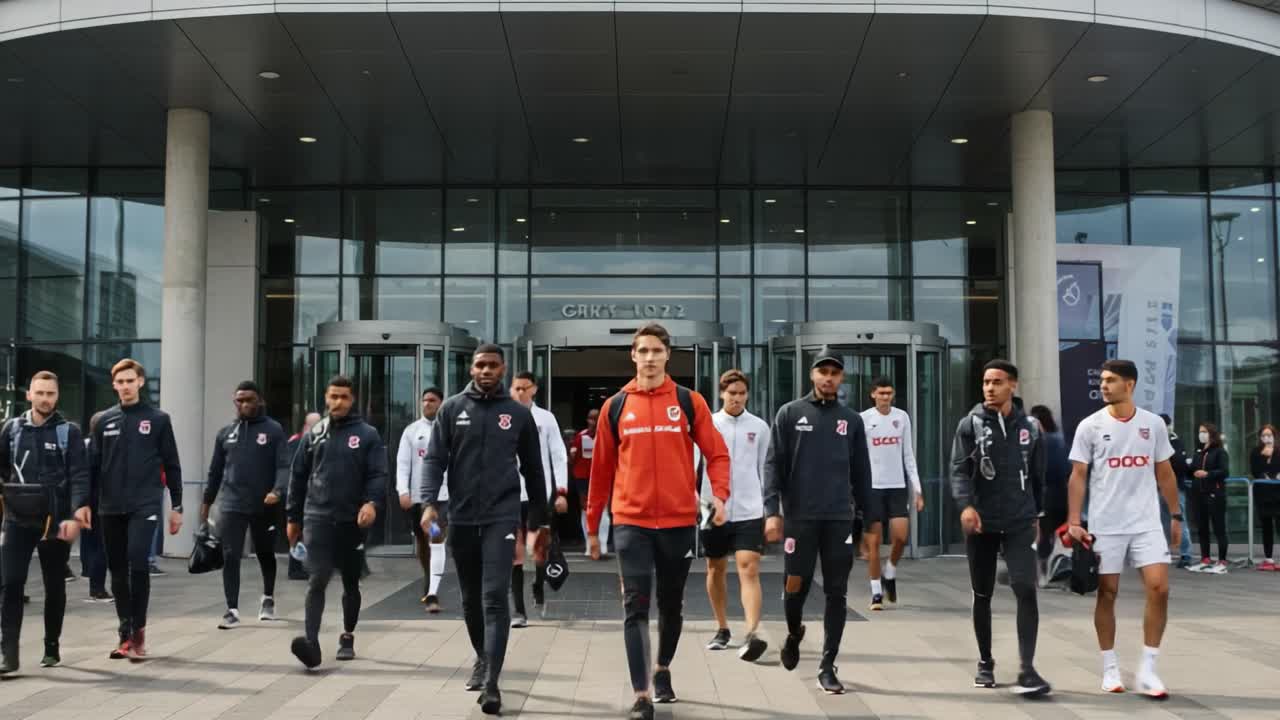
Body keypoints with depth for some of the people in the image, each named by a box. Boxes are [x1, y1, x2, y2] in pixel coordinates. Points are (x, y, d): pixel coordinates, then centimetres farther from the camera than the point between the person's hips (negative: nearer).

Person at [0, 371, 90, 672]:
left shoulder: (69, 432, -1)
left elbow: (79, 476, -8)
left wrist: (75, 516, -20)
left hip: (56, 521, -1)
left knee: (55, 588, 10)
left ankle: (52, 647, 23)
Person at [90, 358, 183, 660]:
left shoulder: (158, 419, 2)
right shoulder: (104, 421, 9)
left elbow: (171, 466, 3)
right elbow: (93, 465, 10)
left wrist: (177, 506, 1)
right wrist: (84, 502, 2)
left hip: (145, 505, -3)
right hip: (111, 507, 3)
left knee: (138, 562, -17)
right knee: (118, 571, 7)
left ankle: (139, 630, -4)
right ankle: (126, 634, 17)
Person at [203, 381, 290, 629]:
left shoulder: (273, 430, -3)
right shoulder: (225, 433, 9)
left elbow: (284, 466, -11)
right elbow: (216, 470, 15)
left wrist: (277, 491, -27)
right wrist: (207, 501, 16)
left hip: (264, 506, -2)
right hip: (231, 505, 2)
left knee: (265, 554, 15)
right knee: (230, 557, -6)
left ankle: (268, 599, 36)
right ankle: (232, 610, -1)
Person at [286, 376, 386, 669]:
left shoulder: (367, 434, 1)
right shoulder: (313, 434, 9)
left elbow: (378, 475, -6)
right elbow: (298, 477, 13)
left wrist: (372, 502, -25)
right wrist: (293, 517, 13)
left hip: (352, 521, 0)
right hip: (318, 518, 0)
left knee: (351, 583, 13)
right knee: (318, 579, -14)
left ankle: (348, 637, 29)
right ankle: (311, 641, -21)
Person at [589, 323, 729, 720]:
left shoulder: (689, 402, 1)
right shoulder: (615, 406, 4)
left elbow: (716, 453, 1)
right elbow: (602, 468, 8)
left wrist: (719, 494, -17)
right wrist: (593, 526, 11)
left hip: (678, 521, 1)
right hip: (631, 522, -1)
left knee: (671, 605, 15)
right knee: (635, 607, -7)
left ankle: (663, 670, 39)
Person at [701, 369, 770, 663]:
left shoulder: (759, 427, 4)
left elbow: (765, 470, 9)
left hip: (748, 511, -1)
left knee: (749, 570, -13)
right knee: (716, 570, 13)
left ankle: (752, 634, -21)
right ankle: (722, 629, 29)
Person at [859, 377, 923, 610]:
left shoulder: (902, 417, 7)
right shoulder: (864, 419, -2)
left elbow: (908, 455, 11)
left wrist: (917, 488, 6)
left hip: (897, 486, 3)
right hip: (872, 486, -2)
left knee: (900, 536, -7)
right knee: (873, 542, 0)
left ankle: (890, 575, 21)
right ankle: (876, 592, 9)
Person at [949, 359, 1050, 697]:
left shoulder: (1029, 427, 7)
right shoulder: (970, 424, 0)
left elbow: (1037, 476, 15)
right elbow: (959, 469, -9)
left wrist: (1035, 514, 17)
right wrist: (966, 505, -25)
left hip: (1019, 523, 1)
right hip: (981, 524, 0)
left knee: (1026, 590, -14)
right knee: (982, 595, 10)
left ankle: (1027, 670, -11)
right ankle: (985, 662, 25)